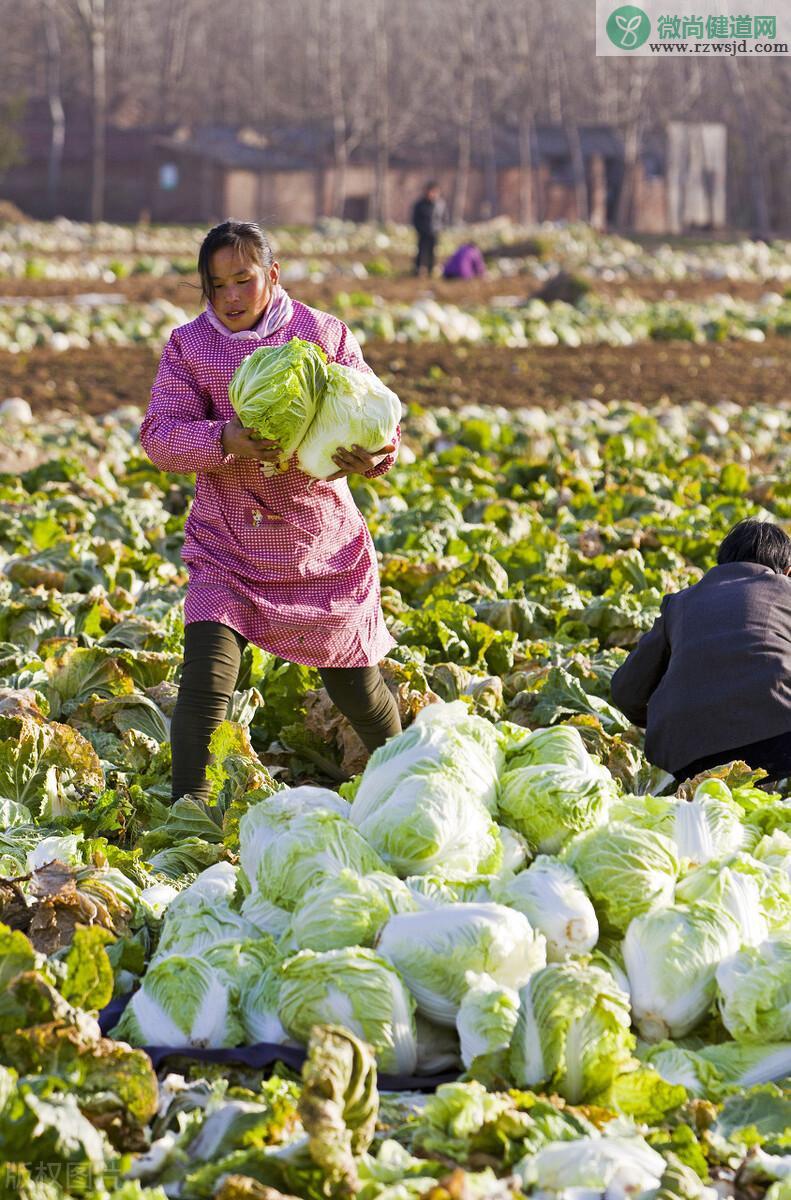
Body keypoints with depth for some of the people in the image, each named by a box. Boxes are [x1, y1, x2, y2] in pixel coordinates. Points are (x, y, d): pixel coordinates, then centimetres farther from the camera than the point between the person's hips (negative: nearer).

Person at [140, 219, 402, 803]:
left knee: (356, 685, 11)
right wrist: (224, 440, -31)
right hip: (228, 551, 0)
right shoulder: (189, 346, -2)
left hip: (322, 549, 0)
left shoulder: (324, 336, -3)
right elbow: (160, 434, -11)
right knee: (207, 679, -19)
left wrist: (372, 456, -29)